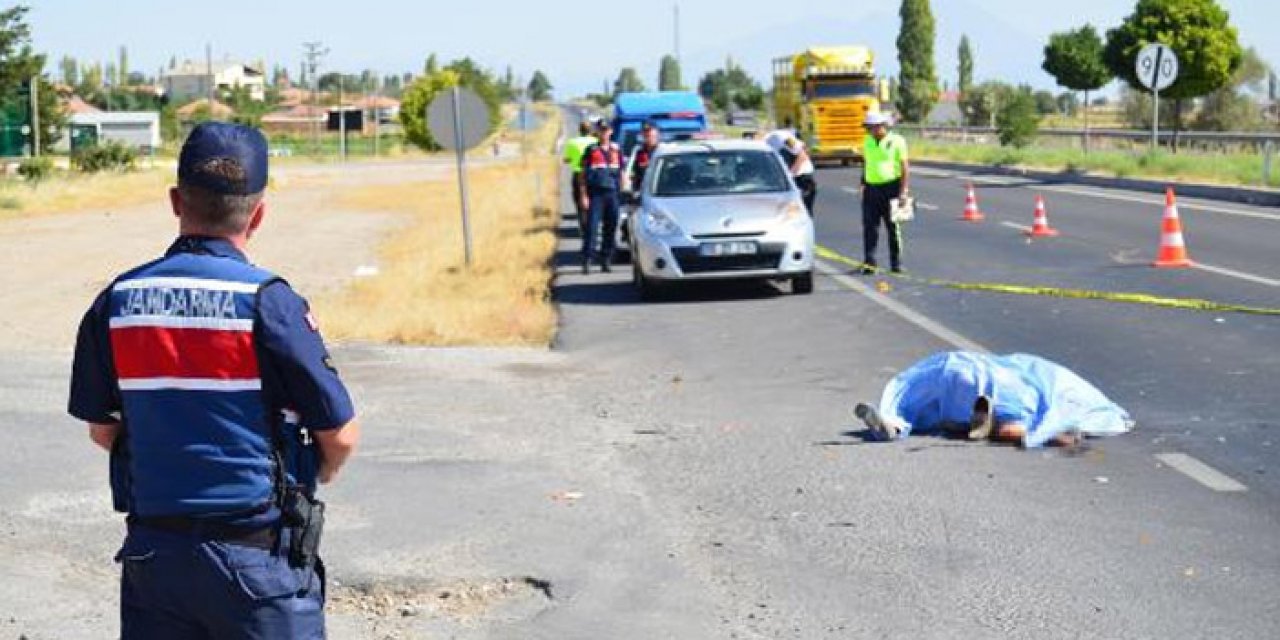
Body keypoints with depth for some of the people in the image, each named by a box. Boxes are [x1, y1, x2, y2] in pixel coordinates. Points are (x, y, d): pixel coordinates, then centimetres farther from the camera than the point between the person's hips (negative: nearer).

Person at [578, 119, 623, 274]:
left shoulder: (616, 150, 13)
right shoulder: (591, 150, 5)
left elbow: (621, 173, 18)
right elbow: (584, 174, 4)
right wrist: (584, 196, -4)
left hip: (613, 193, 3)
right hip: (595, 194, -3)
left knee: (611, 228, 4)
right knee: (592, 227, -9)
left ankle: (606, 261, 11)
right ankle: (587, 261, -9)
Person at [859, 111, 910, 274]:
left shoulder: (897, 141, -4)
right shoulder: (868, 142, 12)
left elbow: (905, 167, -6)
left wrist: (903, 191, -13)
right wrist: (863, 184, 16)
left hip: (890, 187, -4)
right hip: (871, 189, 4)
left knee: (893, 227, 3)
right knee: (870, 226, -4)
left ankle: (896, 263, 11)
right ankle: (869, 262, -6)